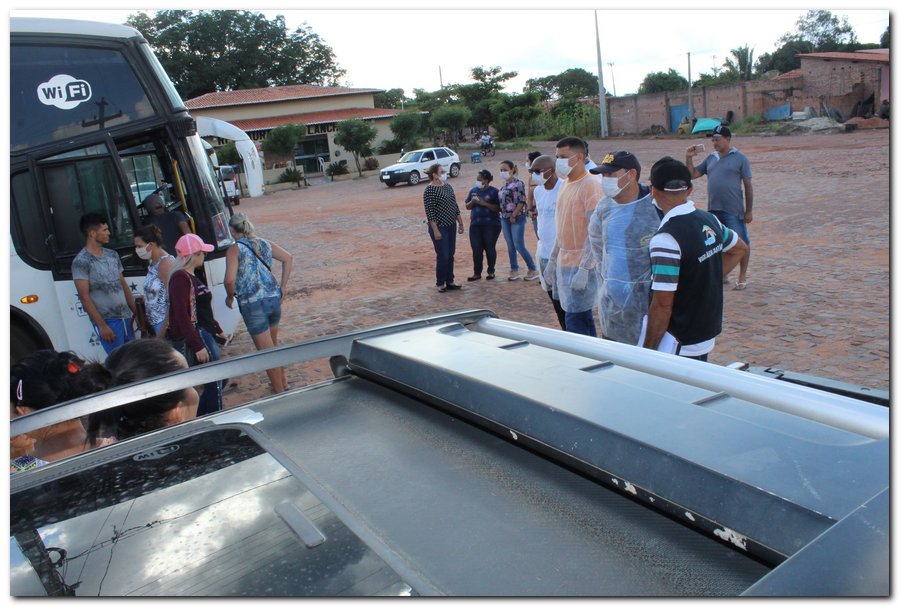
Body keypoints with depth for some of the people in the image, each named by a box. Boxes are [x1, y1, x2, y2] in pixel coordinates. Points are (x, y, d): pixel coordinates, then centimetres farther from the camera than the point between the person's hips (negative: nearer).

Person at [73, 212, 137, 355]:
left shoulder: (112, 255, 12)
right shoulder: (81, 261, -9)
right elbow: (84, 296, -12)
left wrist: (136, 312, 11)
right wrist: (102, 325, -15)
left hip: (126, 317, 6)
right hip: (107, 321, -6)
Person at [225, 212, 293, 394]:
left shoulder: (234, 250, -9)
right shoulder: (264, 243, 8)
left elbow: (230, 279, -19)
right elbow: (288, 258, 10)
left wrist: (230, 297, 0)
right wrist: (282, 287, 13)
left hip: (252, 304, -6)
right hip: (274, 298, 6)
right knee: (273, 344, 25)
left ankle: (279, 392, 13)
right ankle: (283, 383, 38)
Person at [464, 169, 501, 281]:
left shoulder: (493, 191, -6)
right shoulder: (473, 190, 10)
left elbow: (498, 208, -12)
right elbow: (467, 206, 14)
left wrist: (484, 203, -19)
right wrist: (472, 201, -7)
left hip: (491, 225, -4)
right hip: (475, 225, 4)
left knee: (490, 248, 4)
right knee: (476, 250, 3)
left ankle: (491, 272, 17)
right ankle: (477, 273, 11)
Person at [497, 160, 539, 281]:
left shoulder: (518, 183, -10)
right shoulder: (504, 185, 12)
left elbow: (521, 202, -15)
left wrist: (514, 216, -16)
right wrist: (502, 214, 7)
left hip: (517, 218, -7)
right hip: (505, 218, 7)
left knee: (519, 246, -6)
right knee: (510, 246, 10)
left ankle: (533, 270, 6)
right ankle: (514, 270, 19)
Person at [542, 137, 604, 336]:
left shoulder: (591, 185, -13)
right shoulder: (565, 185, 14)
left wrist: (584, 269, -22)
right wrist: (552, 260, 20)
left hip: (581, 265, -8)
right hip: (564, 263, 8)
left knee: (575, 321, -8)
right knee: (584, 318, 14)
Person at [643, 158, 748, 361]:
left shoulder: (665, 239, -24)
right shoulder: (709, 220, 1)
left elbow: (662, 305, -24)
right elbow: (740, 248, 22)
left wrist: (647, 351, -15)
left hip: (681, 346, -8)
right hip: (709, 334, 8)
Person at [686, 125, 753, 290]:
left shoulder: (740, 158, -4)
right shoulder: (711, 158, 10)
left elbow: (748, 185, -4)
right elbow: (693, 174, 11)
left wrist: (749, 211, -6)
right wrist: (689, 158, -4)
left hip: (733, 210, -5)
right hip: (713, 210, 5)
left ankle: (742, 277, 14)